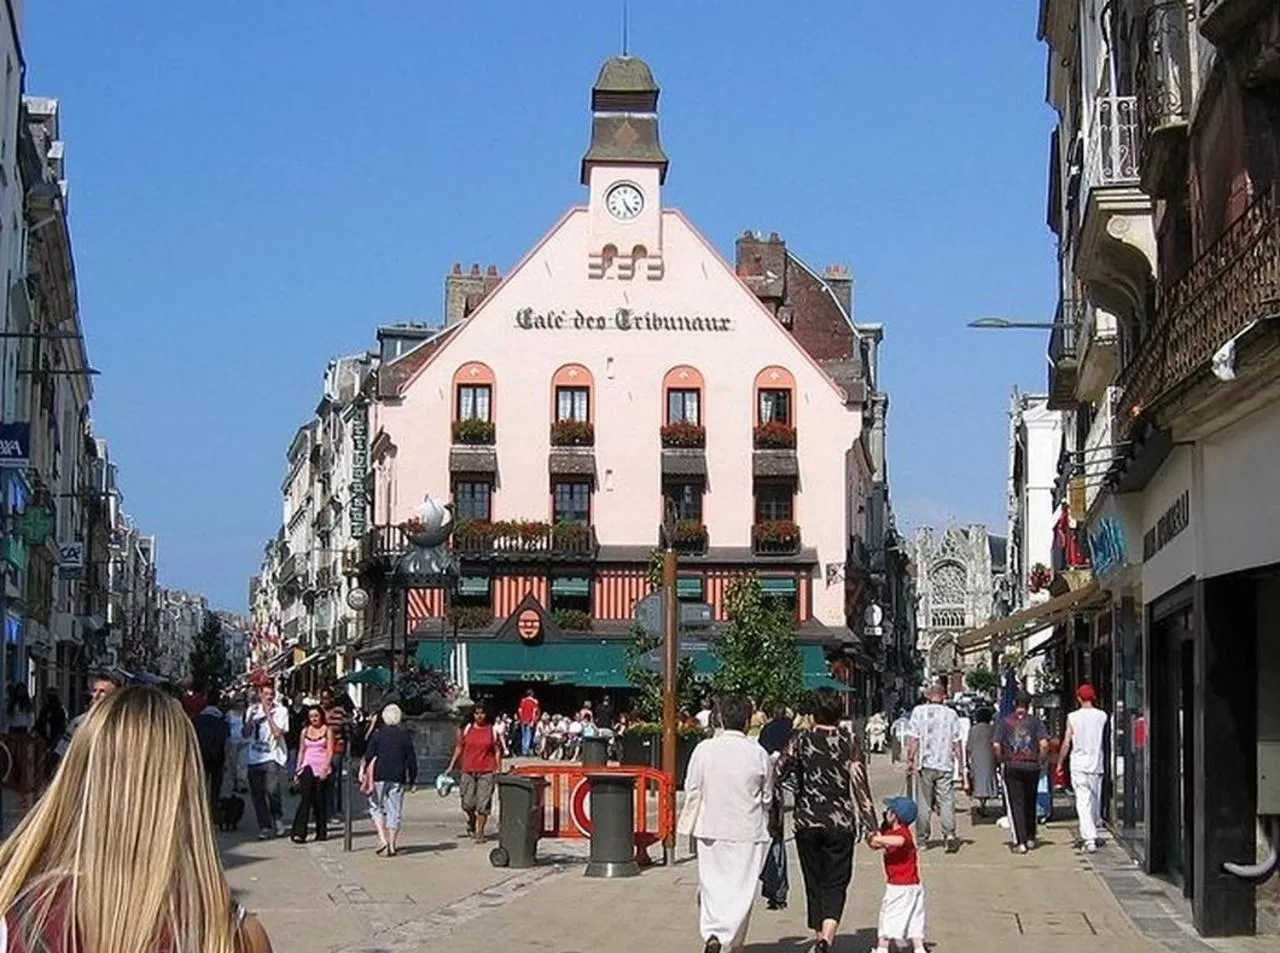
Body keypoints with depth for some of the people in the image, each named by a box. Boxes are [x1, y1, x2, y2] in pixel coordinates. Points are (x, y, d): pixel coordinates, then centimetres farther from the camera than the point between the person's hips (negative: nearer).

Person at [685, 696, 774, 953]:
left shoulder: (704, 749, -5)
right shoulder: (759, 754, -7)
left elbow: (691, 790, 0)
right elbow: (767, 798, 3)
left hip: (711, 828, 1)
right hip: (748, 830, -1)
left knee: (711, 883, 10)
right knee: (742, 886, 8)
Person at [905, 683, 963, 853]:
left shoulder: (919, 711, 0)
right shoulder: (951, 714, 2)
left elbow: (913, 739, -3)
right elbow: (956, 743, 4)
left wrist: (910, 760, 2)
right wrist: (961, 763, 12)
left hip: (924, 764, 0)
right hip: (945, 764, 0)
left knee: (923, 803, 7)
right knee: (946, 801, 1)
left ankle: (922, 838, 11)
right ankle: (949, 834, -15)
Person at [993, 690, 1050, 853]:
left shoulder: (1005, 722, 1)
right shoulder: (1035, 721, 0)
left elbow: (996, 745, -6)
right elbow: (1044, 744, -10)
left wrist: (1001, 761, 7)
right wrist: (1040, 760, 3)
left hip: (1011, 767, -1)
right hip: (1032, 767, 1)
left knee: (1016, 804, 0)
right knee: (1030, 803, 17)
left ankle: (1020, 842, -8)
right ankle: (1030, 838, 25)